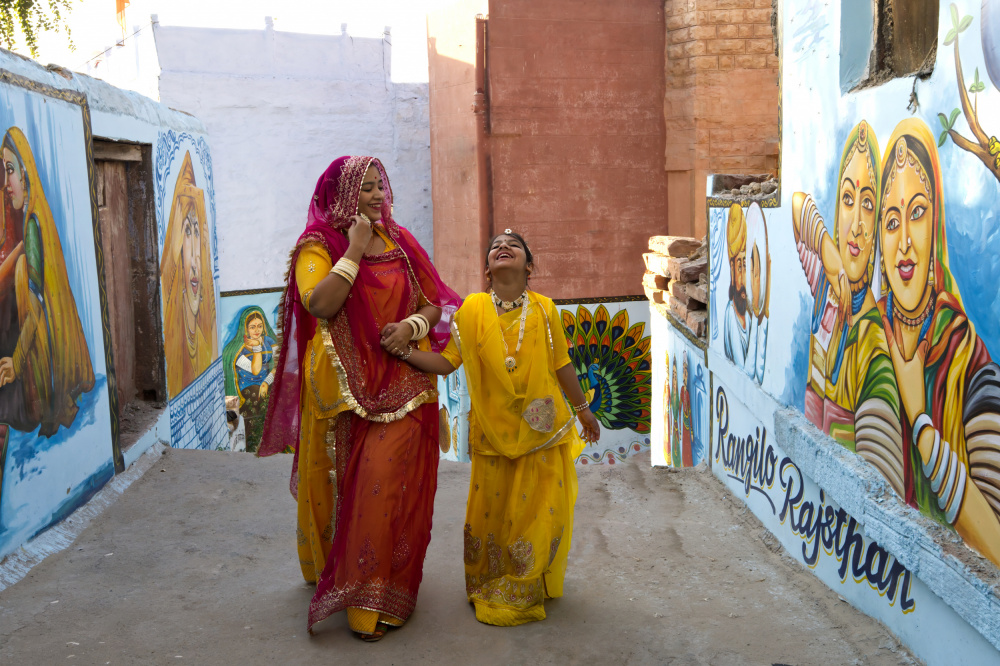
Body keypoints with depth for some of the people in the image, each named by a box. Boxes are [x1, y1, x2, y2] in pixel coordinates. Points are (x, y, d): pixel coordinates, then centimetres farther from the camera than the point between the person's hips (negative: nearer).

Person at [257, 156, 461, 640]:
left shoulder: (400, 242, 9)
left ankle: (377, 597, 9)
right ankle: (332, 574, 32)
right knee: (341, 485, 9)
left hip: (401, 387, 2)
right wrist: (354, 250, -16)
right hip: (342, 387, -2)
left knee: (389, 485, -3)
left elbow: (435, 303, 10)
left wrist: (413, 324, -10)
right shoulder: (318, 245, -2)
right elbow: (321, 304, -20)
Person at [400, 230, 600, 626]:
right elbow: (446, 362, -3)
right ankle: (492, 589, 31)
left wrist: (583, 410, 17)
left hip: (543, 430, 0)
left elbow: (562, 365, 8)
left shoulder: (544, 309, -2)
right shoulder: (472, 309, -3)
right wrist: (404, 350, -17)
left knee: (539, 511, 5)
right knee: (492, 511, 8)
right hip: (494, 431, 0)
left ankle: (529, 589, 27)